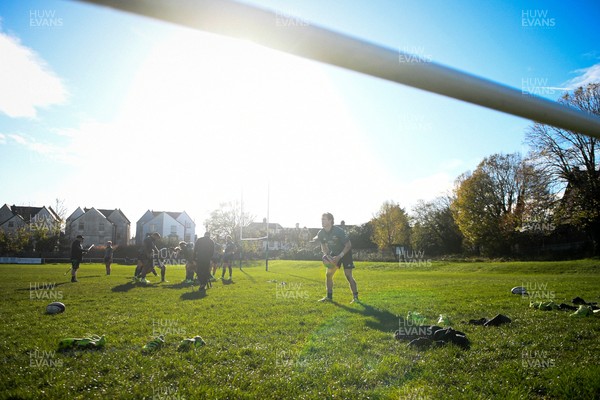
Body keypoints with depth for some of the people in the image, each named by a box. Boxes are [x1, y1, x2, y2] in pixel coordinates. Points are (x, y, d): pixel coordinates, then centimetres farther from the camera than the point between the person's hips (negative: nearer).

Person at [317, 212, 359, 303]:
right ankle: (329, 296, 12)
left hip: (345, 253, -5)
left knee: (348, 275, -12)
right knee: (329, 274, 0)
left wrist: (339, 257, -28)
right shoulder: (321, 233, -12)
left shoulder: (338, 231, -29)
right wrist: (326, 255, -13)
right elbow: (323, 246, 6)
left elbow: (348, 245, -23)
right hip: (334, 253, 6)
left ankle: (355, 297, -1)